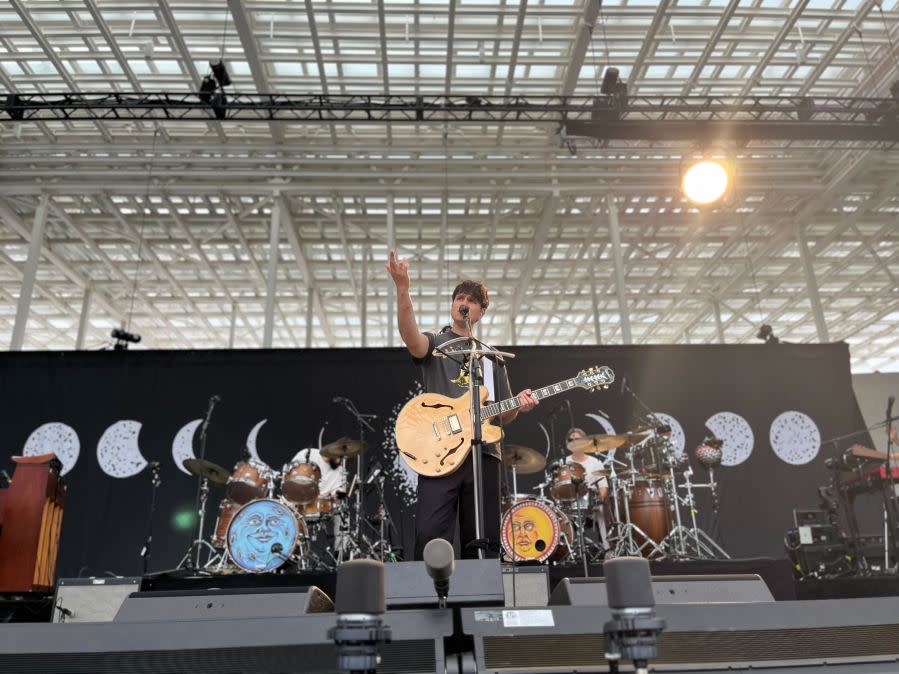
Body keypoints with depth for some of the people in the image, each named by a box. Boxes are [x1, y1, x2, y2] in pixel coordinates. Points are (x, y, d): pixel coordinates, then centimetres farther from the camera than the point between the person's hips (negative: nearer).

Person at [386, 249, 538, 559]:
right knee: (431, 540, -11)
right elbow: (411, 336, -17)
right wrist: (402, 289, -32)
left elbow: (503, 415, 22)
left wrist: (519, 405, -2)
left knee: (484, 544, 5)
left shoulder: (492, 358, 23)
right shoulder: (435, 343, 10)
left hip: (484, 453, 4)